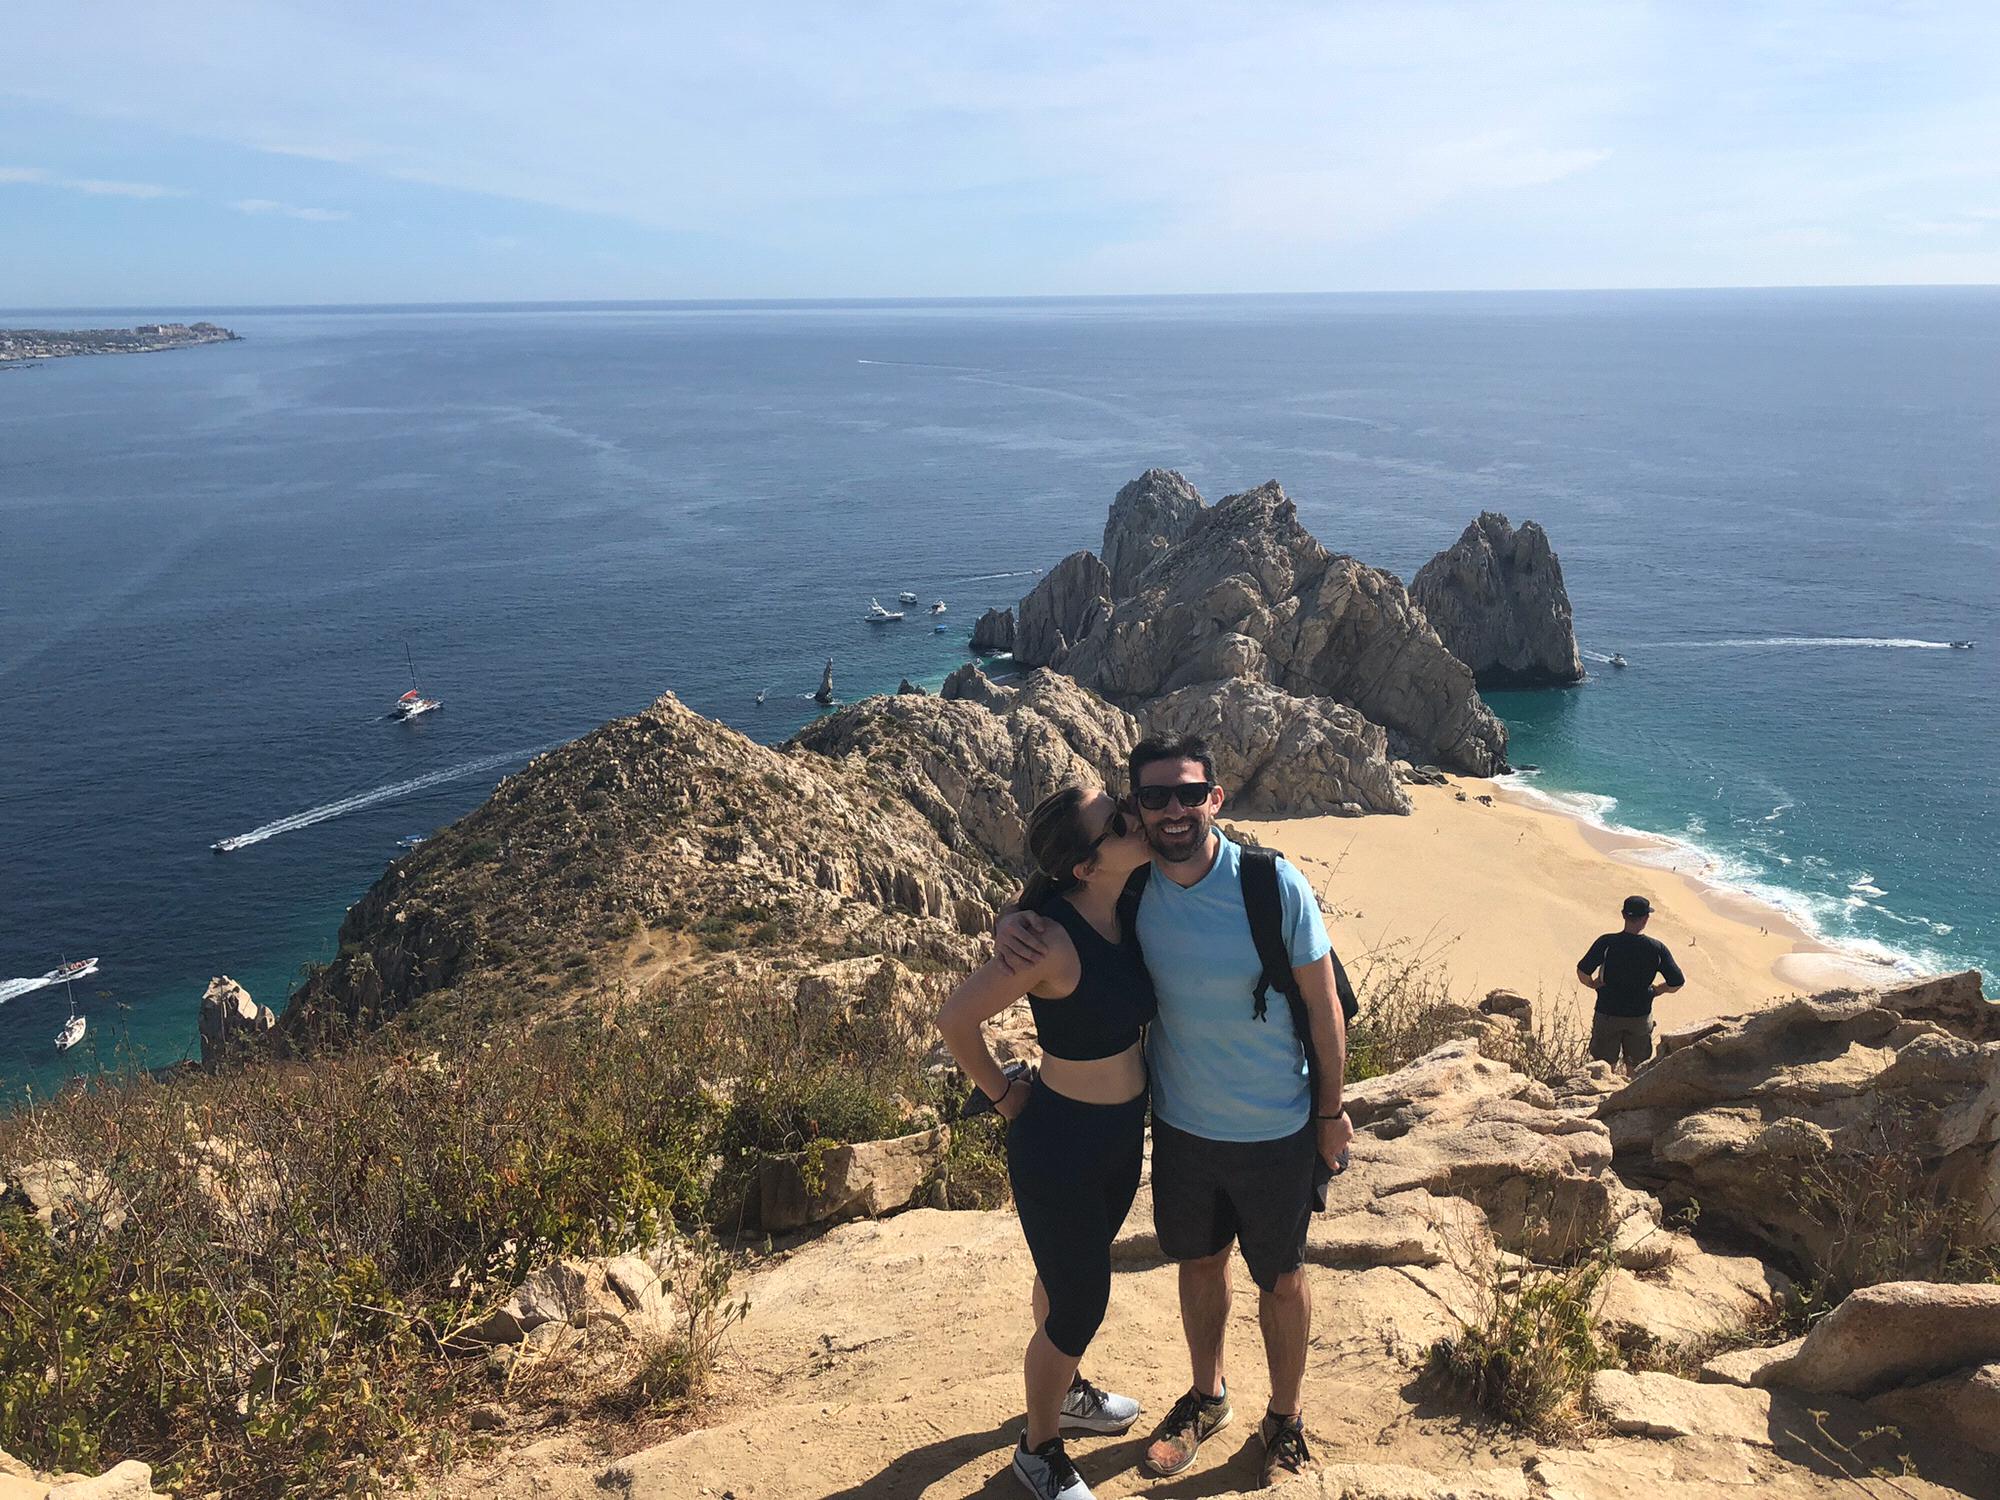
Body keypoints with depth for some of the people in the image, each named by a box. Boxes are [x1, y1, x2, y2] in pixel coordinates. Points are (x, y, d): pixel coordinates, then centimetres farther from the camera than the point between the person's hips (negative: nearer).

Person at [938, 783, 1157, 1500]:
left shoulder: (1122, 907, -7)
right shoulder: (1053, 940, -32)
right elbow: (956, 1019, -26)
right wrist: (1004, 1094, -13)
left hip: (1123, 1131, 7)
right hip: (1061, 1141, -7)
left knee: (1071, 1274, 29)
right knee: (1077, 1305, 10)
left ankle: (1067, 1390, 55)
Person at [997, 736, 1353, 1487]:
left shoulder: (1274, 885, -23)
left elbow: (1322, 1005, -12)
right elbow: (1052, 897, 3)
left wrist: (1330, 1111, -4)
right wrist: (1013, 920, -22)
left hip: (1275, 1132, -3)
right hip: (1180, 1125, 3)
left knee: (1280, 1278, 17)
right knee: (1198, 1261, 24)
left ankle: (1286, 1416, 43)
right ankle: (1207, 1395, 49)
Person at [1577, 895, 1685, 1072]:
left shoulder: (1607, 943, -15)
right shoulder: (1657, 948, -10)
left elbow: (1583, 972, -18)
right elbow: (1677, 982, -6)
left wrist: (1593, 984, 3)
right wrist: (1655, 990, 11)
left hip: (1607, 1014, -1)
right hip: (1641, 1016, 1)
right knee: (1635, 1070, 17)